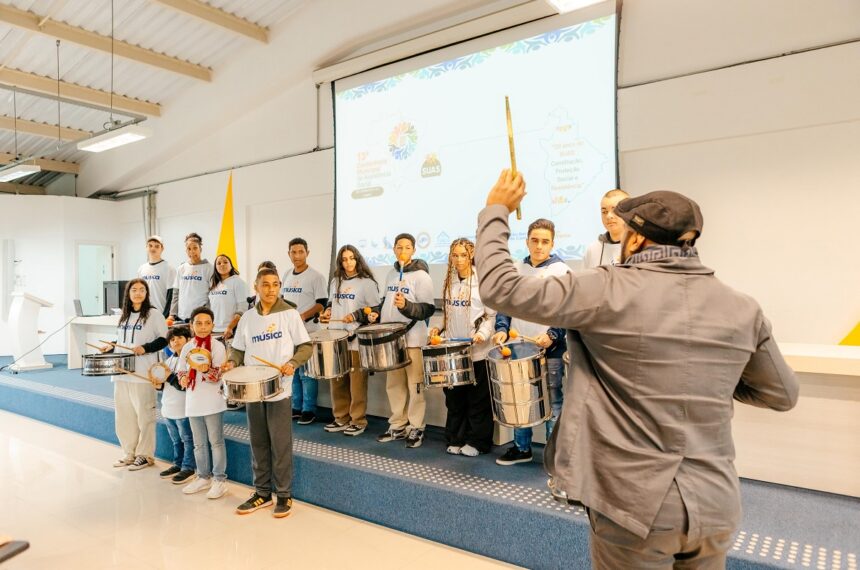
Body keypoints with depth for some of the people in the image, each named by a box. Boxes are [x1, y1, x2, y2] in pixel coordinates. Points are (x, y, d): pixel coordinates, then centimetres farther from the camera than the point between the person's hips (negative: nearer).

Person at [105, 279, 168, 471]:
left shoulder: (153, 314, -5)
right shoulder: (124, 316, 16)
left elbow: (164, 339, -7)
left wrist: (145, 348, -19)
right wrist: (111, 349, 8)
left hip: (143, 374, -6)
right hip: (122, 372, 7)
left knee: (144, 414, -1)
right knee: (124, 414, 10)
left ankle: (145, 455, 10)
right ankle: (130, 453, 23)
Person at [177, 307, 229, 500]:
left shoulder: (218, 347, -9)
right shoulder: (187, 348, 7)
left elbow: (217, 376, -15)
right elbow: (181, 371, 15)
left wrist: (205, 370, -35)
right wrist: (183, 378, -7)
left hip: (213, 403, -5)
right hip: (193, 402, 5)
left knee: (216, 442, 3)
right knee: (199, 443, 16)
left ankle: (220, 480, 12)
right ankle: (203, 477, 29)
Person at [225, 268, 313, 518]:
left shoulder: (289, 313, -4)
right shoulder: (247, 318, 7)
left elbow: (306, 346, -4)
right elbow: (239, 349, 14)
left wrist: (292, 363, -20)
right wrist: (233, 362, -7)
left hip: (279, 388, -4)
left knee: (280, 443, 1)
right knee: (258, 443, 12)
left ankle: (284, 495, 15)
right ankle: (262, 492, 26)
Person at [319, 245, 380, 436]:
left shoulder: (367, 283, -5)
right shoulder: (335, 282, 15)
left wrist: (356, 315, -17)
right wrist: (327, 312, 8)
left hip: (357, 339, -6)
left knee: (356, 383, -2)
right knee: (337, 381, 11)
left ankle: (358, 421, 9)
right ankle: (341, 418, 22)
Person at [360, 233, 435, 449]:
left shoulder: (421, 276, -10)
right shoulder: (391, 274, 13)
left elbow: (428, 309, -15)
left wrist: (406, 306, -29)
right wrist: (376, 312, 6)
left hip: (412, 338, -7)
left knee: (414, 385, 1)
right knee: (393, 384, 13)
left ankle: (416, 428, 12)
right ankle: (397, 426, 24)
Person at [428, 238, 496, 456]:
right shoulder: (449, 282, 10)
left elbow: (493, 315, -7)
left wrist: (483, 333, -20)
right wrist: (439, 328, 5)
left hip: (478, 350, -5)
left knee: (478, 398, 5)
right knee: (454, 397, 12)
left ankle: (477, 442, 17)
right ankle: (456, 439, 25)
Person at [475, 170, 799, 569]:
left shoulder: (608, 291, -17)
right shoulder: (743, 309, -2)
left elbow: (500, 289, -16)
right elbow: (782, 395, 12)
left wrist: (496, 212, -3)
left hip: (636, 506, -4)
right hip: (715, 506, 5)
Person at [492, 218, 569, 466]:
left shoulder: (562, 271, -5)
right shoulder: (516, 271, 10)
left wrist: (552, 335, -21)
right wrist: (502, 329, -2)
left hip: (550, 350, -5)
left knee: (553, 402, 4)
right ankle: (522, 448, 29)